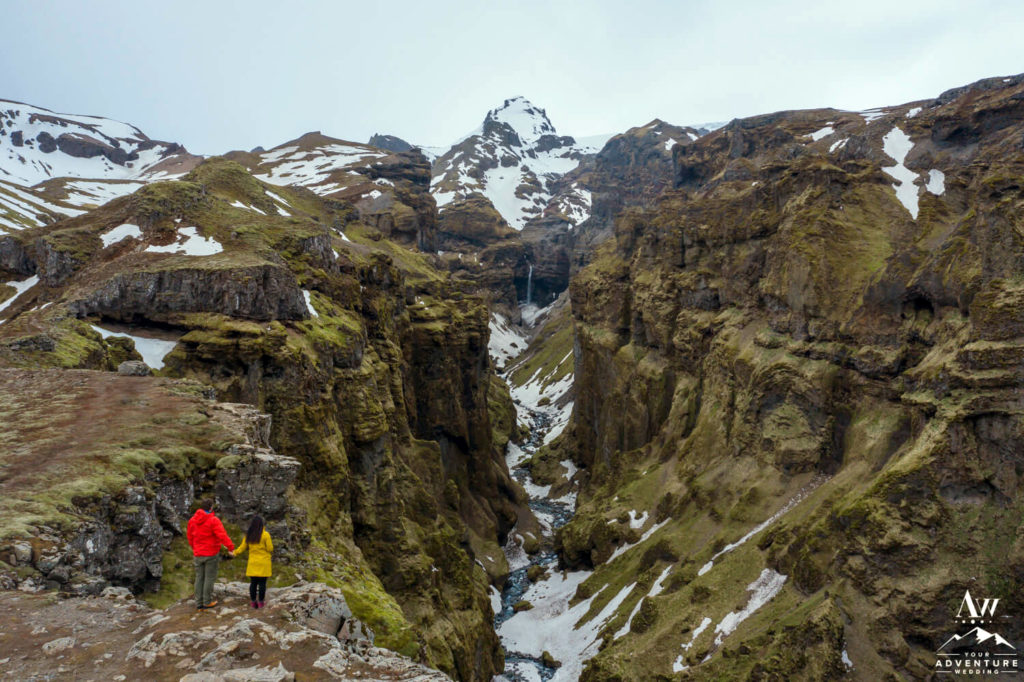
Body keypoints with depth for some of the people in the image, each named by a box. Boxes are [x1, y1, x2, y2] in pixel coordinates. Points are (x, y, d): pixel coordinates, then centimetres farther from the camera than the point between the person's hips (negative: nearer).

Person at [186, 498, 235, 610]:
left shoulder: (192, 520, 4)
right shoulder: (213, 520, -16)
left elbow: (189, 536, 16)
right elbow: (222, 535, -24)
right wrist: (231, 548, -22)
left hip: (198, 554, 6)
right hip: (211, 554, -6)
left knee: (199, 578, 13)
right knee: (210, 578, 3)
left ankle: (199, 602, 16)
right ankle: (207, 602, 8)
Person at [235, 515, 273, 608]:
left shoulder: (248, 535, -1)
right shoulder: (265, 535, -13)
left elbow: (243, 547, 7)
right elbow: (270, 549, -11)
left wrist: (235, 553, 26)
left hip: (252, 563, 4)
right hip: (263, 563, -4)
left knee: (253, 583, 11)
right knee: (262, 583, 3)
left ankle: (253, 602, 16)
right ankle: (261, 602, 8)